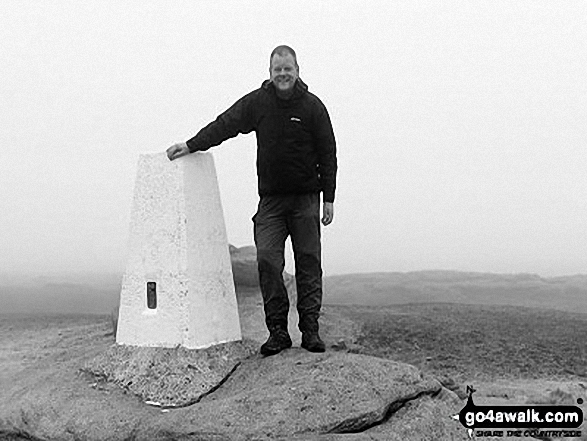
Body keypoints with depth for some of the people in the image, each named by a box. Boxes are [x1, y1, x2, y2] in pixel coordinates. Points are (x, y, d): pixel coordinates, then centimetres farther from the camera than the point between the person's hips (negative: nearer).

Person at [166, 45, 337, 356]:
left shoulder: (312, 106, 0)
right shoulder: (257, 102, 4)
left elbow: (328, 153, 2)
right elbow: (224, 124, -1)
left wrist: (328, 199, -1)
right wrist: (191, 145, -15)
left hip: (306, 197, -1)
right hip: (270, 198, 1)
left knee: (308, 261, 0)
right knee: (267, 260, -7)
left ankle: (310, 329, 8)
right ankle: (278, 331, 1)